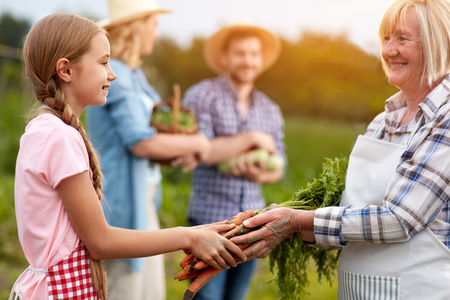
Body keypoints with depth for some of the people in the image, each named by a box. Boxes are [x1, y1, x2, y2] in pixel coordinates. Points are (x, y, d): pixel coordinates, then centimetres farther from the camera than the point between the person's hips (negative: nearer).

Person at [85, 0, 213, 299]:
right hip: (120, 201, -10)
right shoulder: (114, 76, -16)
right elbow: (143, 144, -22)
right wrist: (197, 143, -8)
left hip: (141, 200, 10)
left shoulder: (133, 74, 14)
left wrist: (182, 151, 0)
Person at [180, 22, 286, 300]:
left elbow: (279, 165, 16)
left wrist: (262, 174, -8)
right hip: (210, 217, -5)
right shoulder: (201, 95, -3)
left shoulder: (271, 110, 14)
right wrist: (252, 138, -11)